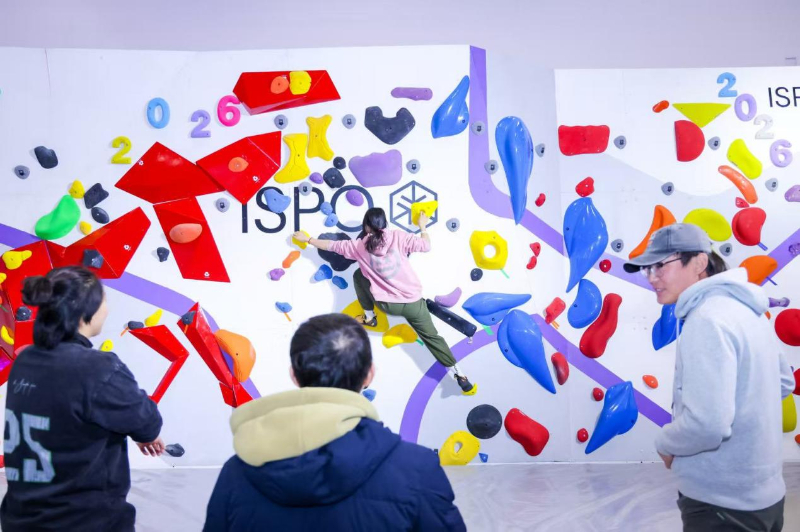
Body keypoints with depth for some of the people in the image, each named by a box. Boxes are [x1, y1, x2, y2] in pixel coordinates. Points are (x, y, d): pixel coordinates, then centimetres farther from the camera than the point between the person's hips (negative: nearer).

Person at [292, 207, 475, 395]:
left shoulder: (359, 245, 0)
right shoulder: (398, 236, -5)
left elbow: (332, 245, 11)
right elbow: (426, 246, -10)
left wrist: (308, 239, 27)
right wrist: (423, 226, 11)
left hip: (387, 304, 0)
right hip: (413, 301, 1)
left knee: (359, 274, 20)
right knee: (431, 336, 14)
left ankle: (369, 317, 28)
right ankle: (458, 374, 9)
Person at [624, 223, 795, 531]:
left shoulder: (707, 319, -24)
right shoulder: (746, 309, 6)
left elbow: (707, 423, -31)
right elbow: (783, 383, 18)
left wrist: (666, 443, -12)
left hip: (724, 504, -9)